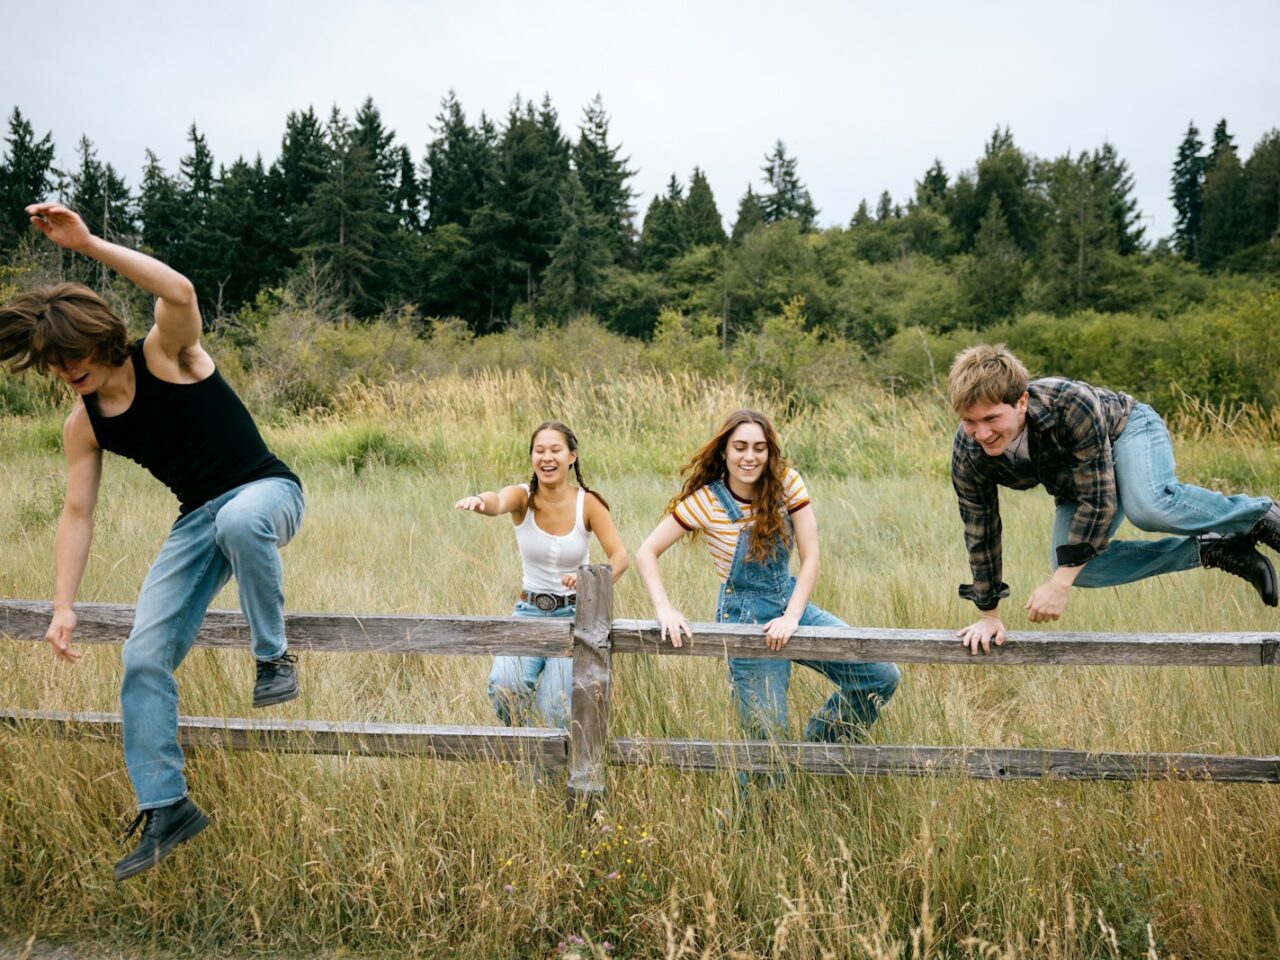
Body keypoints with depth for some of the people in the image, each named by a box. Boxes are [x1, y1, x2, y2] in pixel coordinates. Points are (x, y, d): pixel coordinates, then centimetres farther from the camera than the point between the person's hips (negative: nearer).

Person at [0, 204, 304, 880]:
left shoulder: (165, 356, -14)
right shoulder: (83, 426, 1)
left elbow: (180, 292, -36)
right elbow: (77, 515, 1)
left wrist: (89, 244, -40)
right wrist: (63, 605, -9)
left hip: (267, 492, -6)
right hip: (197, 521, 6)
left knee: (238, 520, -44)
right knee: (144, 658, -5)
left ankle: (273, 659, -21)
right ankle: (165, 810, 7)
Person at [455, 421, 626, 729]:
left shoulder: (588, 503, -9)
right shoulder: (523, 497, -9)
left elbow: (620, 556, -16)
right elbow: (497, 502, -32)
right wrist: (480, 501, -58)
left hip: (574, 614, -1)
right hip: (529, 611, 1)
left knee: (554, 717, -12)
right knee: (503, 686, -25)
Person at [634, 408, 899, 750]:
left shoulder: (787, 483, -9)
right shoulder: (705, 501, -15)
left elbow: (810, 557, -9)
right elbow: (646, 553, -14)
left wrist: (791, 617, -20)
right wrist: (665, 609, -27)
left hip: (792, 604, 4)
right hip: (745, 618, -4)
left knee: (883, 678, -4)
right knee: (768, 738, -6)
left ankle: (816, 748, 17)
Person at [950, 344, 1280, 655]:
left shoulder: (1071, 405, -40)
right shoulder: (968, 455, -27)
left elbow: (1098, 499, -35)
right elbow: (980, 532, -14)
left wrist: (1060, 584, -36)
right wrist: (989, 616, -8)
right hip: (1075, 481, 5)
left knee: (1149, 506, -37)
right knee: (1072, 563, -17)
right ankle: (1210, 552, -5)